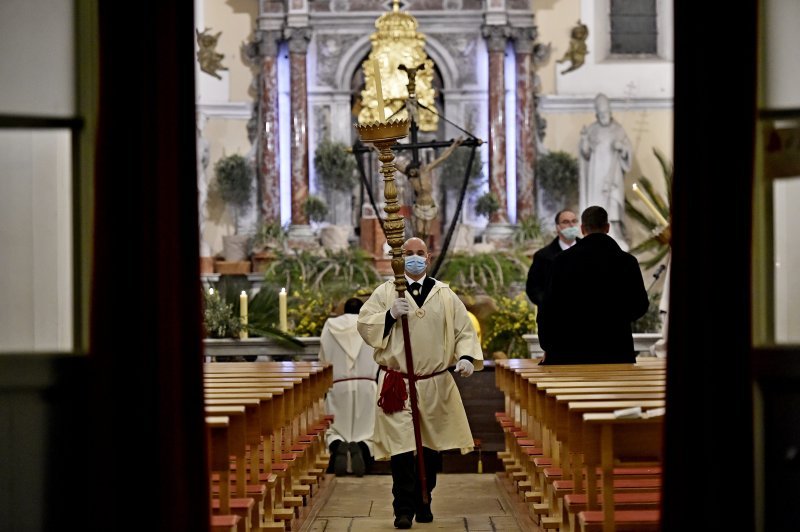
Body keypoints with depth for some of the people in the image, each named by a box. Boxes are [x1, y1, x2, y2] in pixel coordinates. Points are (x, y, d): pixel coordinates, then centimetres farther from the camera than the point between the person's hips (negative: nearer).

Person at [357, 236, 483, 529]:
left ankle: (423, 502, 25)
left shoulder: (445, 295, 7)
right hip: (397, 384, -2)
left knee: (432, 448, 10)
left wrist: (467, 356, -13)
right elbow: (364, 324, -1)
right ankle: (403, 508, -2)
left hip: (436, 384, 2)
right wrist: (390, 315, -17)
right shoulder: (385, 292, 3)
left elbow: (464, 330, 5)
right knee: (401, 448, -8)